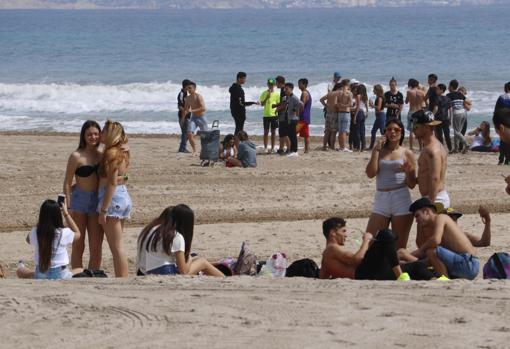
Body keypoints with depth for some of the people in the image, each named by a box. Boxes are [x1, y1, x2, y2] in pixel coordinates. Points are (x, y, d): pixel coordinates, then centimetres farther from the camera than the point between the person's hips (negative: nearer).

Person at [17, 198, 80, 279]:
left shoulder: (35, 232, -12)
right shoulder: (64, 233, -17)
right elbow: (77, 233, 9)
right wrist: (66, 213, 12)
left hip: (40, 276, 1)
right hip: (61, 275, -1)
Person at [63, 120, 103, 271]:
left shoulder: (101, 155, 6)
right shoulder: (76, 156, -8)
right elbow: (67, 183, -6)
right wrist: (69, 207, -13)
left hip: (97, 201, 4)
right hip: (79, 201, -4)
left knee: (96, 246, 5)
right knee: (78, 246, 3)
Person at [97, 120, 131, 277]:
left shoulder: (111, 153, -15)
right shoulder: (122, 151, 13)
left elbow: (112, 183, -19)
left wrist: (103, 210, -19)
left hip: (113, 198, -10)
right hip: (124, 196, 10)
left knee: (116, 247, -6)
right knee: (118, 246, 15)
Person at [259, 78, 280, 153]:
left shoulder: (276, 94, 4)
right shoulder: (264, 93, 1)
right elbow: (262, 104, -4)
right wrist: (267, 97, -16)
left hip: (274, 115, 1)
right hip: (266, 115, -1)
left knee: (273, 131, 5)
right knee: (266, 132, 1)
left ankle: (272, 148, 10)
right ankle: (265, 148, 5)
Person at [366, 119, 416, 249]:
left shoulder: (407, 154, 4)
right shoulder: (379, 152, 11)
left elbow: (412, 184, 3)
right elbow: (370, 173, -4)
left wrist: (408, 171, -17)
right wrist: (376, 150, -3)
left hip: (401, 199, -2)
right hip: (381, 199, 2)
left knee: (399, 247, 1)